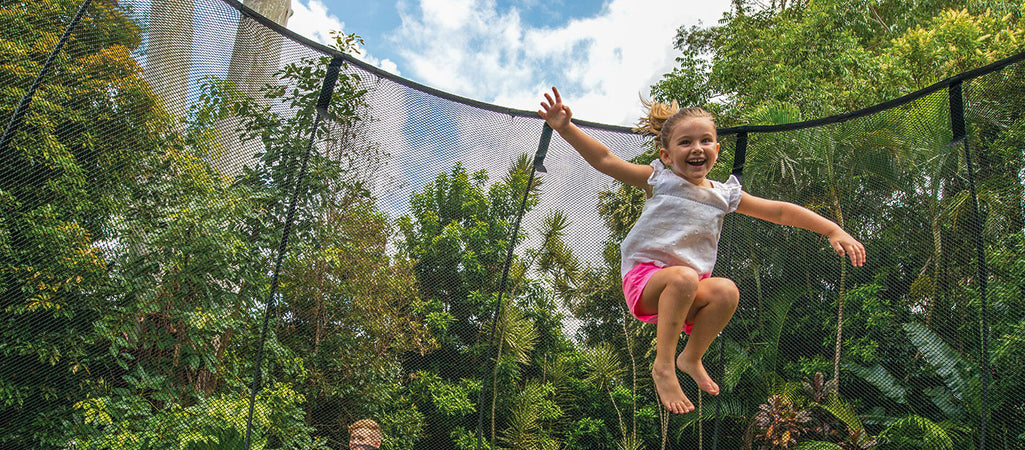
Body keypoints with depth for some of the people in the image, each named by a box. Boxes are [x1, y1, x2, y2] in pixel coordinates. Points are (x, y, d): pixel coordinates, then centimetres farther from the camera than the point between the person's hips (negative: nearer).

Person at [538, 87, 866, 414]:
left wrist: (834, 231, 6)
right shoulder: (659, 181, 1)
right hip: (644, 280, -3)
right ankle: (663, 366, -22)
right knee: (684, 277, -35)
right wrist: (566, 128, -17)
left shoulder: (724, 195, 9)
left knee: (726, 290, -27)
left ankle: (691, 358, -3)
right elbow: (605, 160, -5)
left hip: (690, 292, 4)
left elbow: (780, 212, 11)